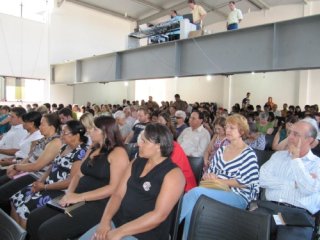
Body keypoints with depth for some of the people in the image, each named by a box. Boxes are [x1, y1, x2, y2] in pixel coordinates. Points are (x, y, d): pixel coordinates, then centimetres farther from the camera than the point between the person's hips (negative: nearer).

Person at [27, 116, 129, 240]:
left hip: (99, 204, -8)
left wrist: (80, 197, -20)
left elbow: (114, 188, -19)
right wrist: (70, 193, -4)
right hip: (79, 199, 8)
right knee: (34, 218, -1)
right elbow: (79, 175, 16)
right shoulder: (92, 149, 15)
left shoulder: (118, 153, -12)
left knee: (47, 230, -19)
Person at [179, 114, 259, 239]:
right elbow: (211, 170, 21)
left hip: (238, 196, -6)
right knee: (192, 206, -30)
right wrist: (208, 176, -3)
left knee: (196, 192, -32)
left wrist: (219, 180, -14)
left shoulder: (249, 154, -4)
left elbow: (244, 182, -12)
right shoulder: (221, 150, 16)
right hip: (217, 191, 6)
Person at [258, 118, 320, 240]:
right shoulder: (278, 155, 16)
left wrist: (296, 158, -4)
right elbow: (262, 179, 2)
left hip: (299, 213, -2)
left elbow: (308, 189, -10)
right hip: (270, 207, 2)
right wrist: (292, 184, -6)